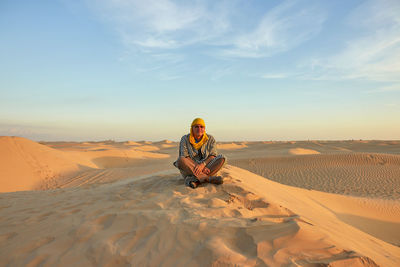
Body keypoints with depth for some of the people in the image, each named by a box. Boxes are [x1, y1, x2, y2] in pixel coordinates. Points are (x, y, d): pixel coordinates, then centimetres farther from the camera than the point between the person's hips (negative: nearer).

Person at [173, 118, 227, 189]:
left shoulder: (210, 139, 1)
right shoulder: (185, 139, -5)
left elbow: (213, 156, -7)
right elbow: (184, 158, -13)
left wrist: (202, 164, -27)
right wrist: (200, 167, -24)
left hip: (206, 168, 2)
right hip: (189, 170, -2)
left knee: (222, 158, -22)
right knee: (180, 160, -31)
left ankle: (193, 180, -34)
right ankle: (209, 178, -37)